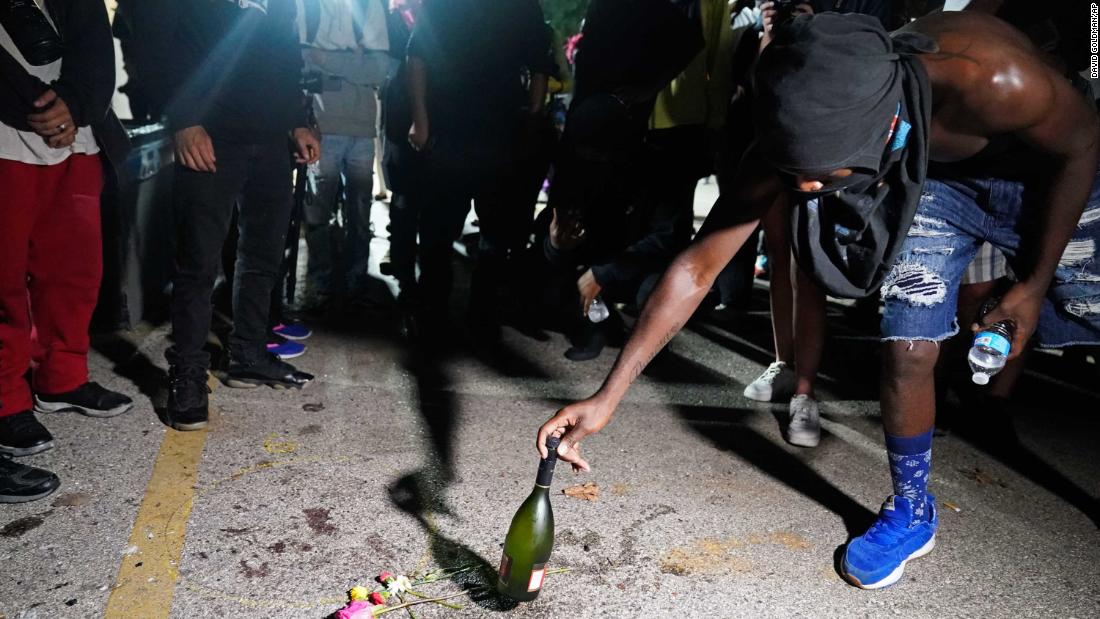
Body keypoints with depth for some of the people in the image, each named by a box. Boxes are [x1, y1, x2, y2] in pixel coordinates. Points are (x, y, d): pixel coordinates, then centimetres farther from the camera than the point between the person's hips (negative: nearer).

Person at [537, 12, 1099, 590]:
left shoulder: (994, 81, -43)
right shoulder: (803, 138, -32)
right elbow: (698, 266, -27)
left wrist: (1035, 282, -14)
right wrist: (608, 396, -29)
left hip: (1050, 169, -1)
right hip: (930, 176, 1)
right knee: (907, 351, -10)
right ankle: (910, 510, 13)